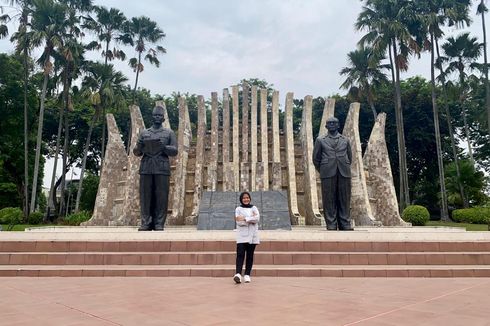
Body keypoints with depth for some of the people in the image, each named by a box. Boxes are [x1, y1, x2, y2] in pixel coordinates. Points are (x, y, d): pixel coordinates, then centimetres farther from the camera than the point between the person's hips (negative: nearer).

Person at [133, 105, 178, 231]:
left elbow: (174, 151, 6)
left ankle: (159, 224, 2)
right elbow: (136, 152, 15)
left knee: (161, 198, -3)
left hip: (162, 169, -2)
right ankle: (146, 223, 6)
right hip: (146, 169, 2)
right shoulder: (144, 133, 18)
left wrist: (164, 147, -13)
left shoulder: (169, 133, 13)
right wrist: (139, 147, -8)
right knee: (145, 197, 0)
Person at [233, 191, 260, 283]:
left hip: (252, 235, 2)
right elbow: (239, 222, -7)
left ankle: (247, 274, 8)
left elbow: (257, 218, -7)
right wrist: (251, 219, -10)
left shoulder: (254, 208, 12)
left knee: (250, 255, 2)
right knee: (240, 254, -14)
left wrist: (244, 219, -13)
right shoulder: (238, 209, 7)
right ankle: (238, 274, -24)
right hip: (242, 235, -2)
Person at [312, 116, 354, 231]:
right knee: (329, 201, -1)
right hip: (328, 175, -2)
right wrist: (323, 171, 8)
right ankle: (331, 225, 5)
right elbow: (316, 158, 9)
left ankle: (345, 225, 9)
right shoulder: (320, 140, 8)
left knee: (344, 200, 2)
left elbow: (349, 157, 20)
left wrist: (345, 169, 13)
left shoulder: (345, 140, 13)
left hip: (344, 174, 2)